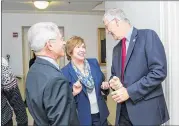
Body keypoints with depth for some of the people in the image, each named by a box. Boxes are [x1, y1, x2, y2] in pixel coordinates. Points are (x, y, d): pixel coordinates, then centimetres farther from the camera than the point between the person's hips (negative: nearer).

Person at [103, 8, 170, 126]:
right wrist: (114, 82, -3)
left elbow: (159, 71, -17)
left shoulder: (148, 36, -9)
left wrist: (129, 92, -17)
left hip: (146, 109, -6)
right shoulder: (117, 48, 13)